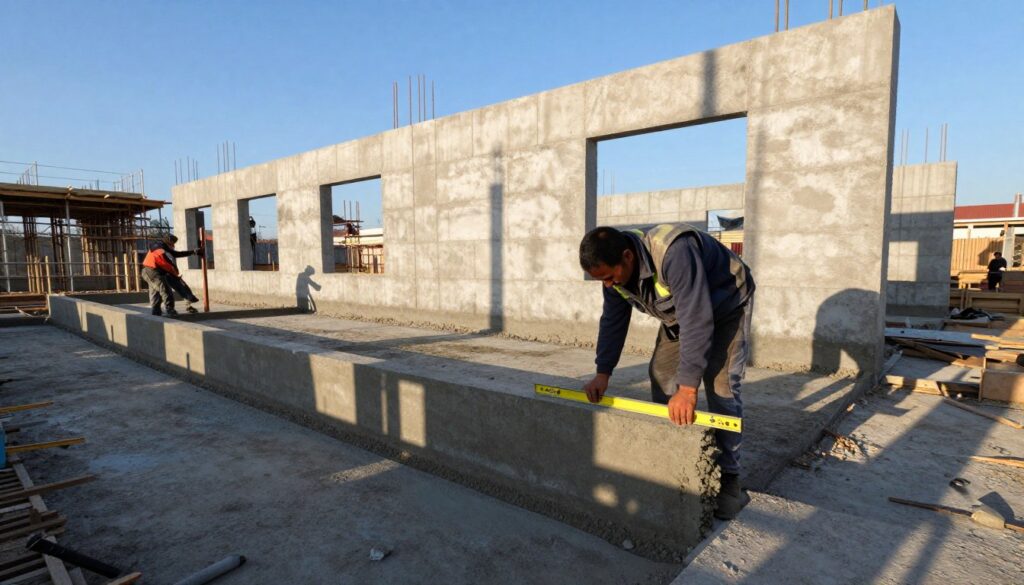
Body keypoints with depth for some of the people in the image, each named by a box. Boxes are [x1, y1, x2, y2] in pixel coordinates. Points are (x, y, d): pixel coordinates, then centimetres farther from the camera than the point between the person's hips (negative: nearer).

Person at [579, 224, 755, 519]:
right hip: (678, 313, 7)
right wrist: (602, 373, -12)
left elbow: (697, 319, -42)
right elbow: (613, 320, -7)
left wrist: (688, 387, -42)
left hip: (725, 305, -7)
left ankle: (729, 478, -3)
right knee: (660, 374, 1)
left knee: (721, 385, -16)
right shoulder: (615, 268, -17)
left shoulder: (674, 252, -42)